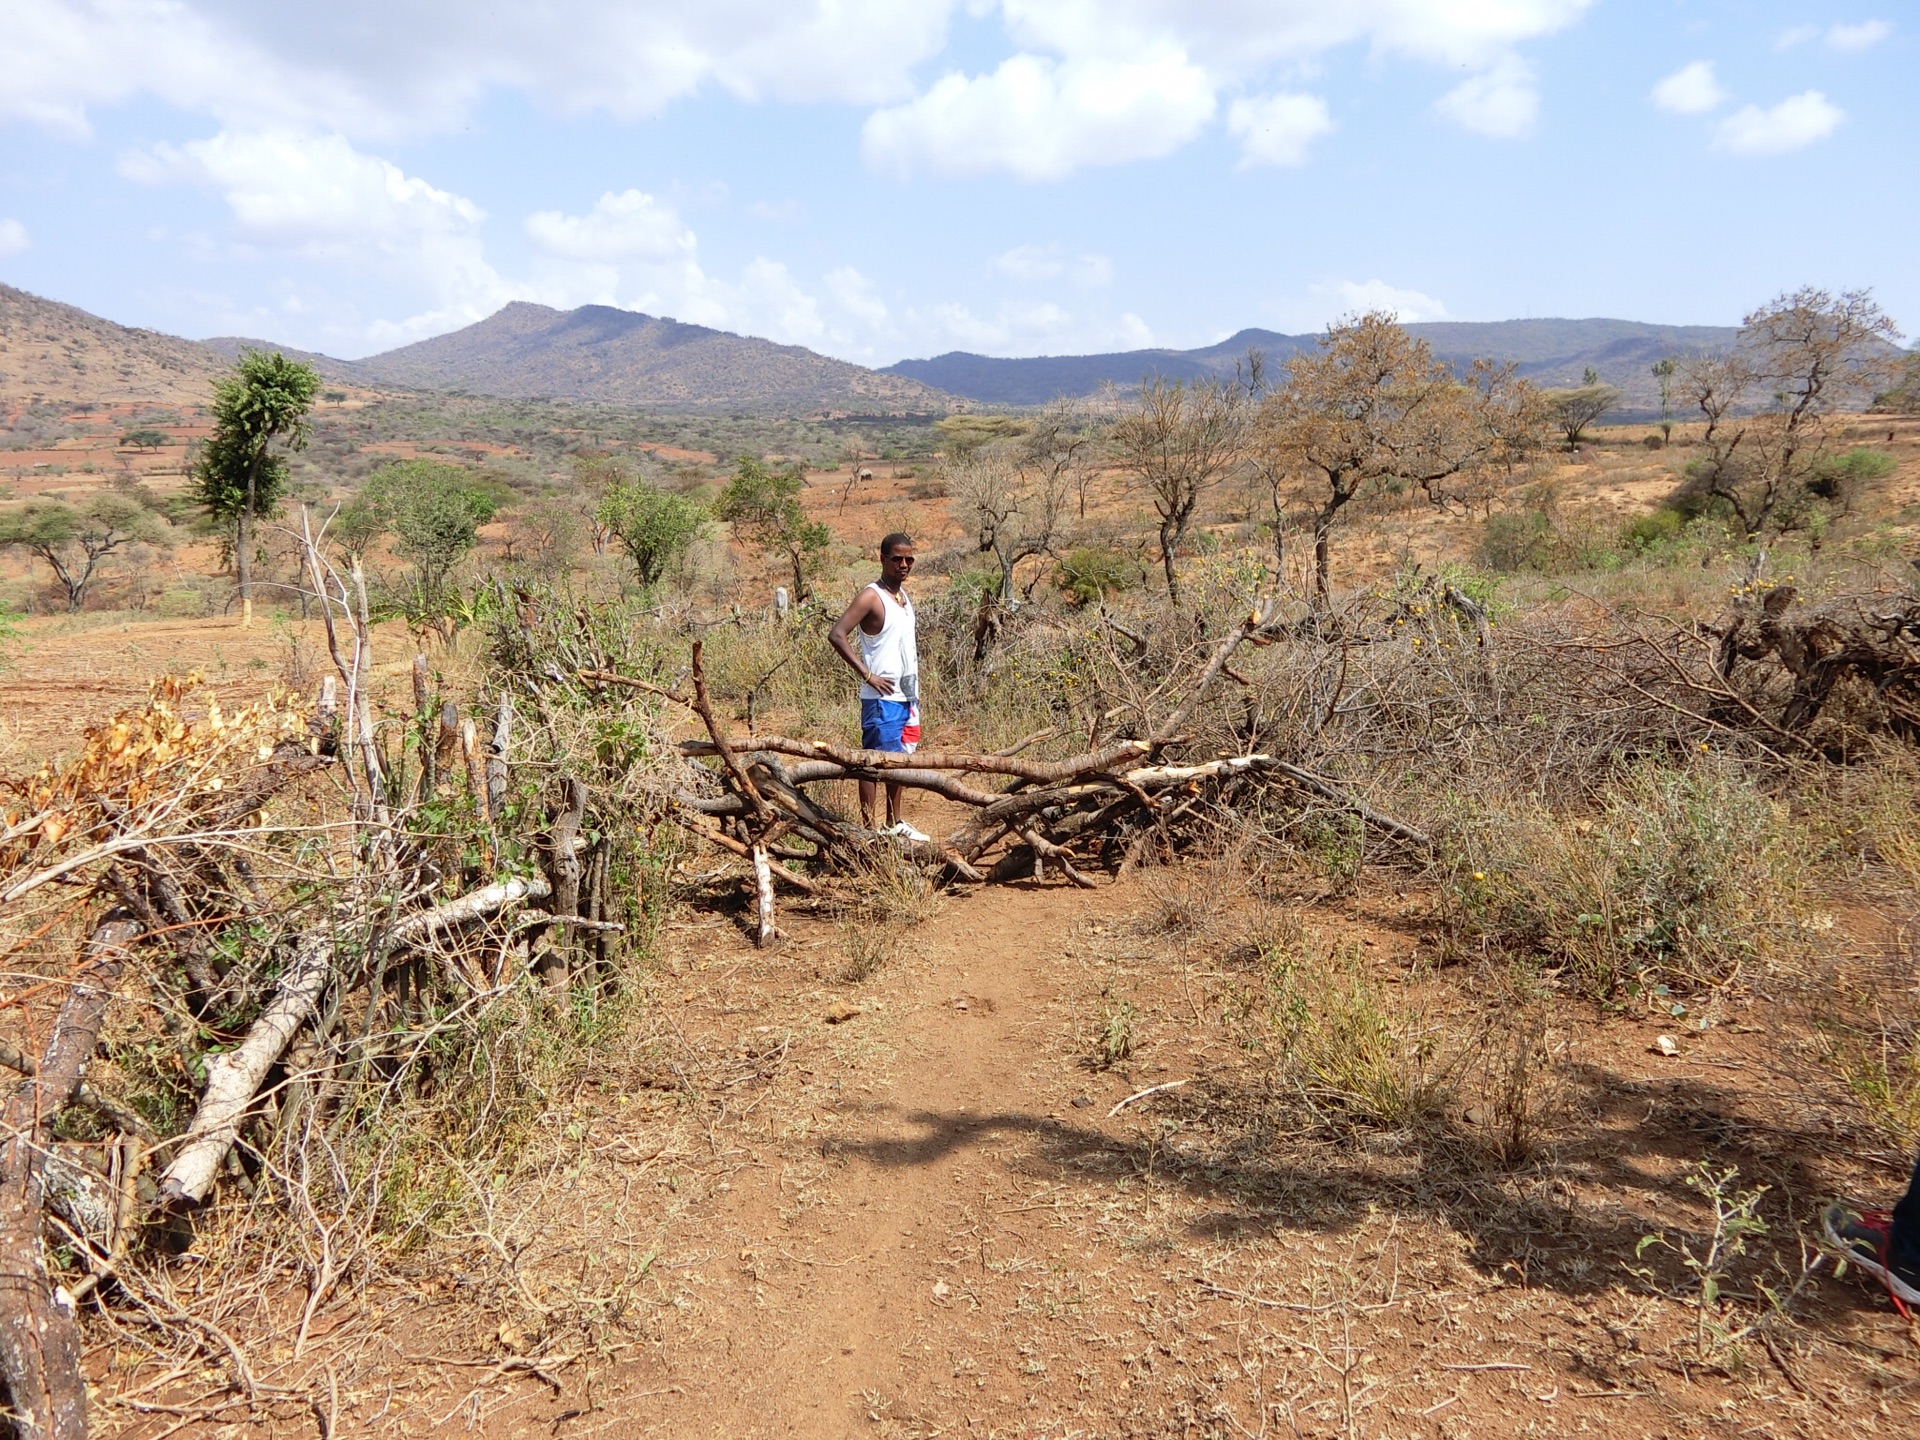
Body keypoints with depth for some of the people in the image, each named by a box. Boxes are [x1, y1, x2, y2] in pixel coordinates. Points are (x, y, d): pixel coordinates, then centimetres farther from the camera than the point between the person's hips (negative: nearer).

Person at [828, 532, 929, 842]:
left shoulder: (905, 595, 12)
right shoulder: (871, 597, -13)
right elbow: (836, 635, -22)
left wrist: (915, 689, 15)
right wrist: (867, 675, -20)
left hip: (908, 694, 9)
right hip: (882, 697, -9)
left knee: (900, 758, 16)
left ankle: (895, 822, 27)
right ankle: (868, 827, 3)